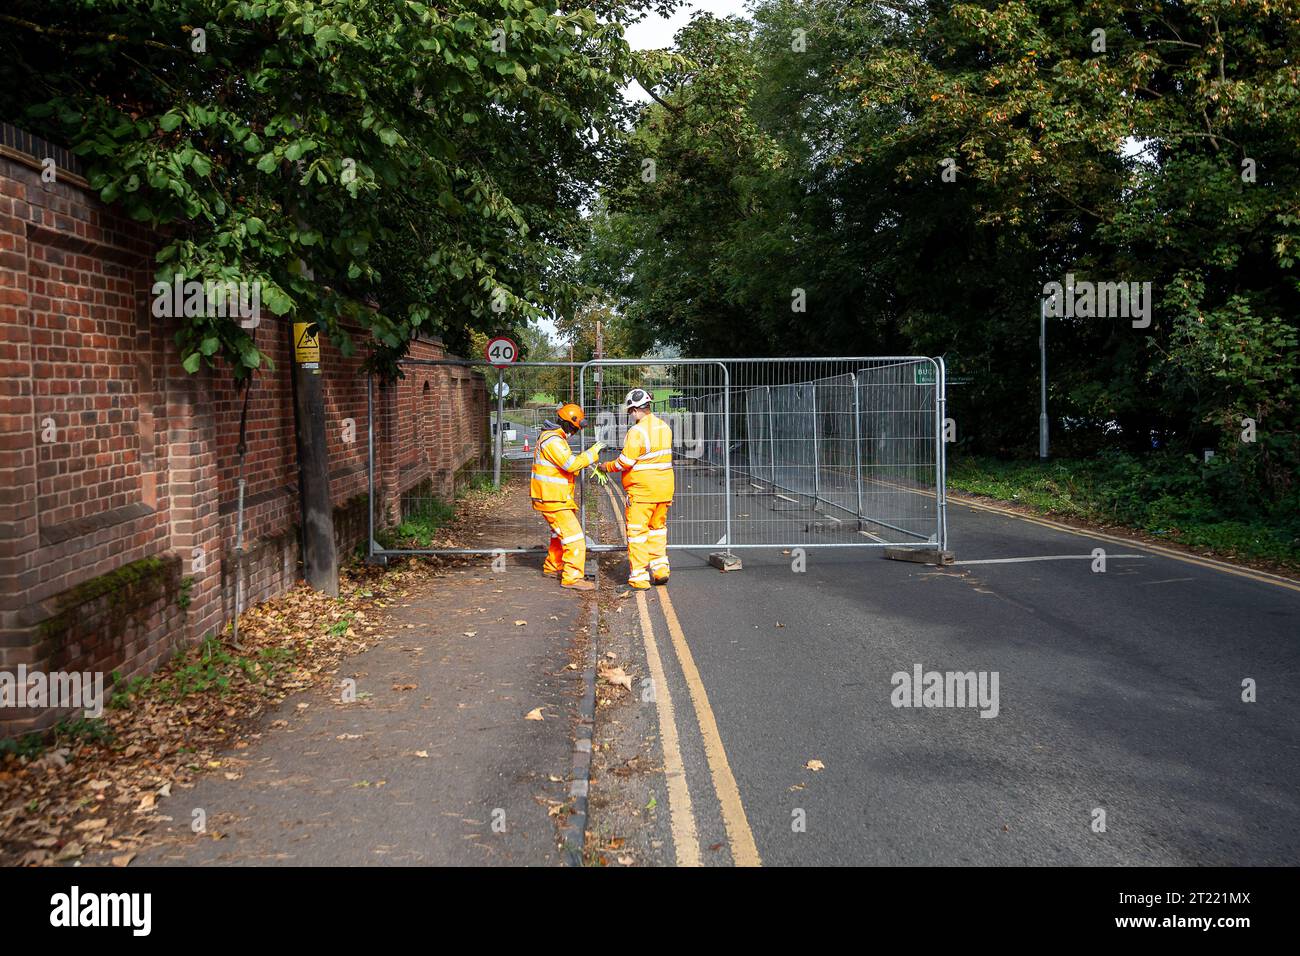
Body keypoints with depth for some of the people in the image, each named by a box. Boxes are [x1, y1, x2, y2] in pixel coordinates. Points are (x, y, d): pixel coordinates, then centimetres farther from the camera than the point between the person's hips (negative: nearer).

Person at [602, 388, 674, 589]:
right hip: (664, 489, 7)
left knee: (637, 532, 1)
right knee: (658, 529, 20)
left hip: (641, 491, -7)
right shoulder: (664, 427, 7)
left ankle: (639, 577, 4)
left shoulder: (637, 431, -18)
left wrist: (607, 466, 1)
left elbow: (625, 462, -15)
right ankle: (660, 569, 21)